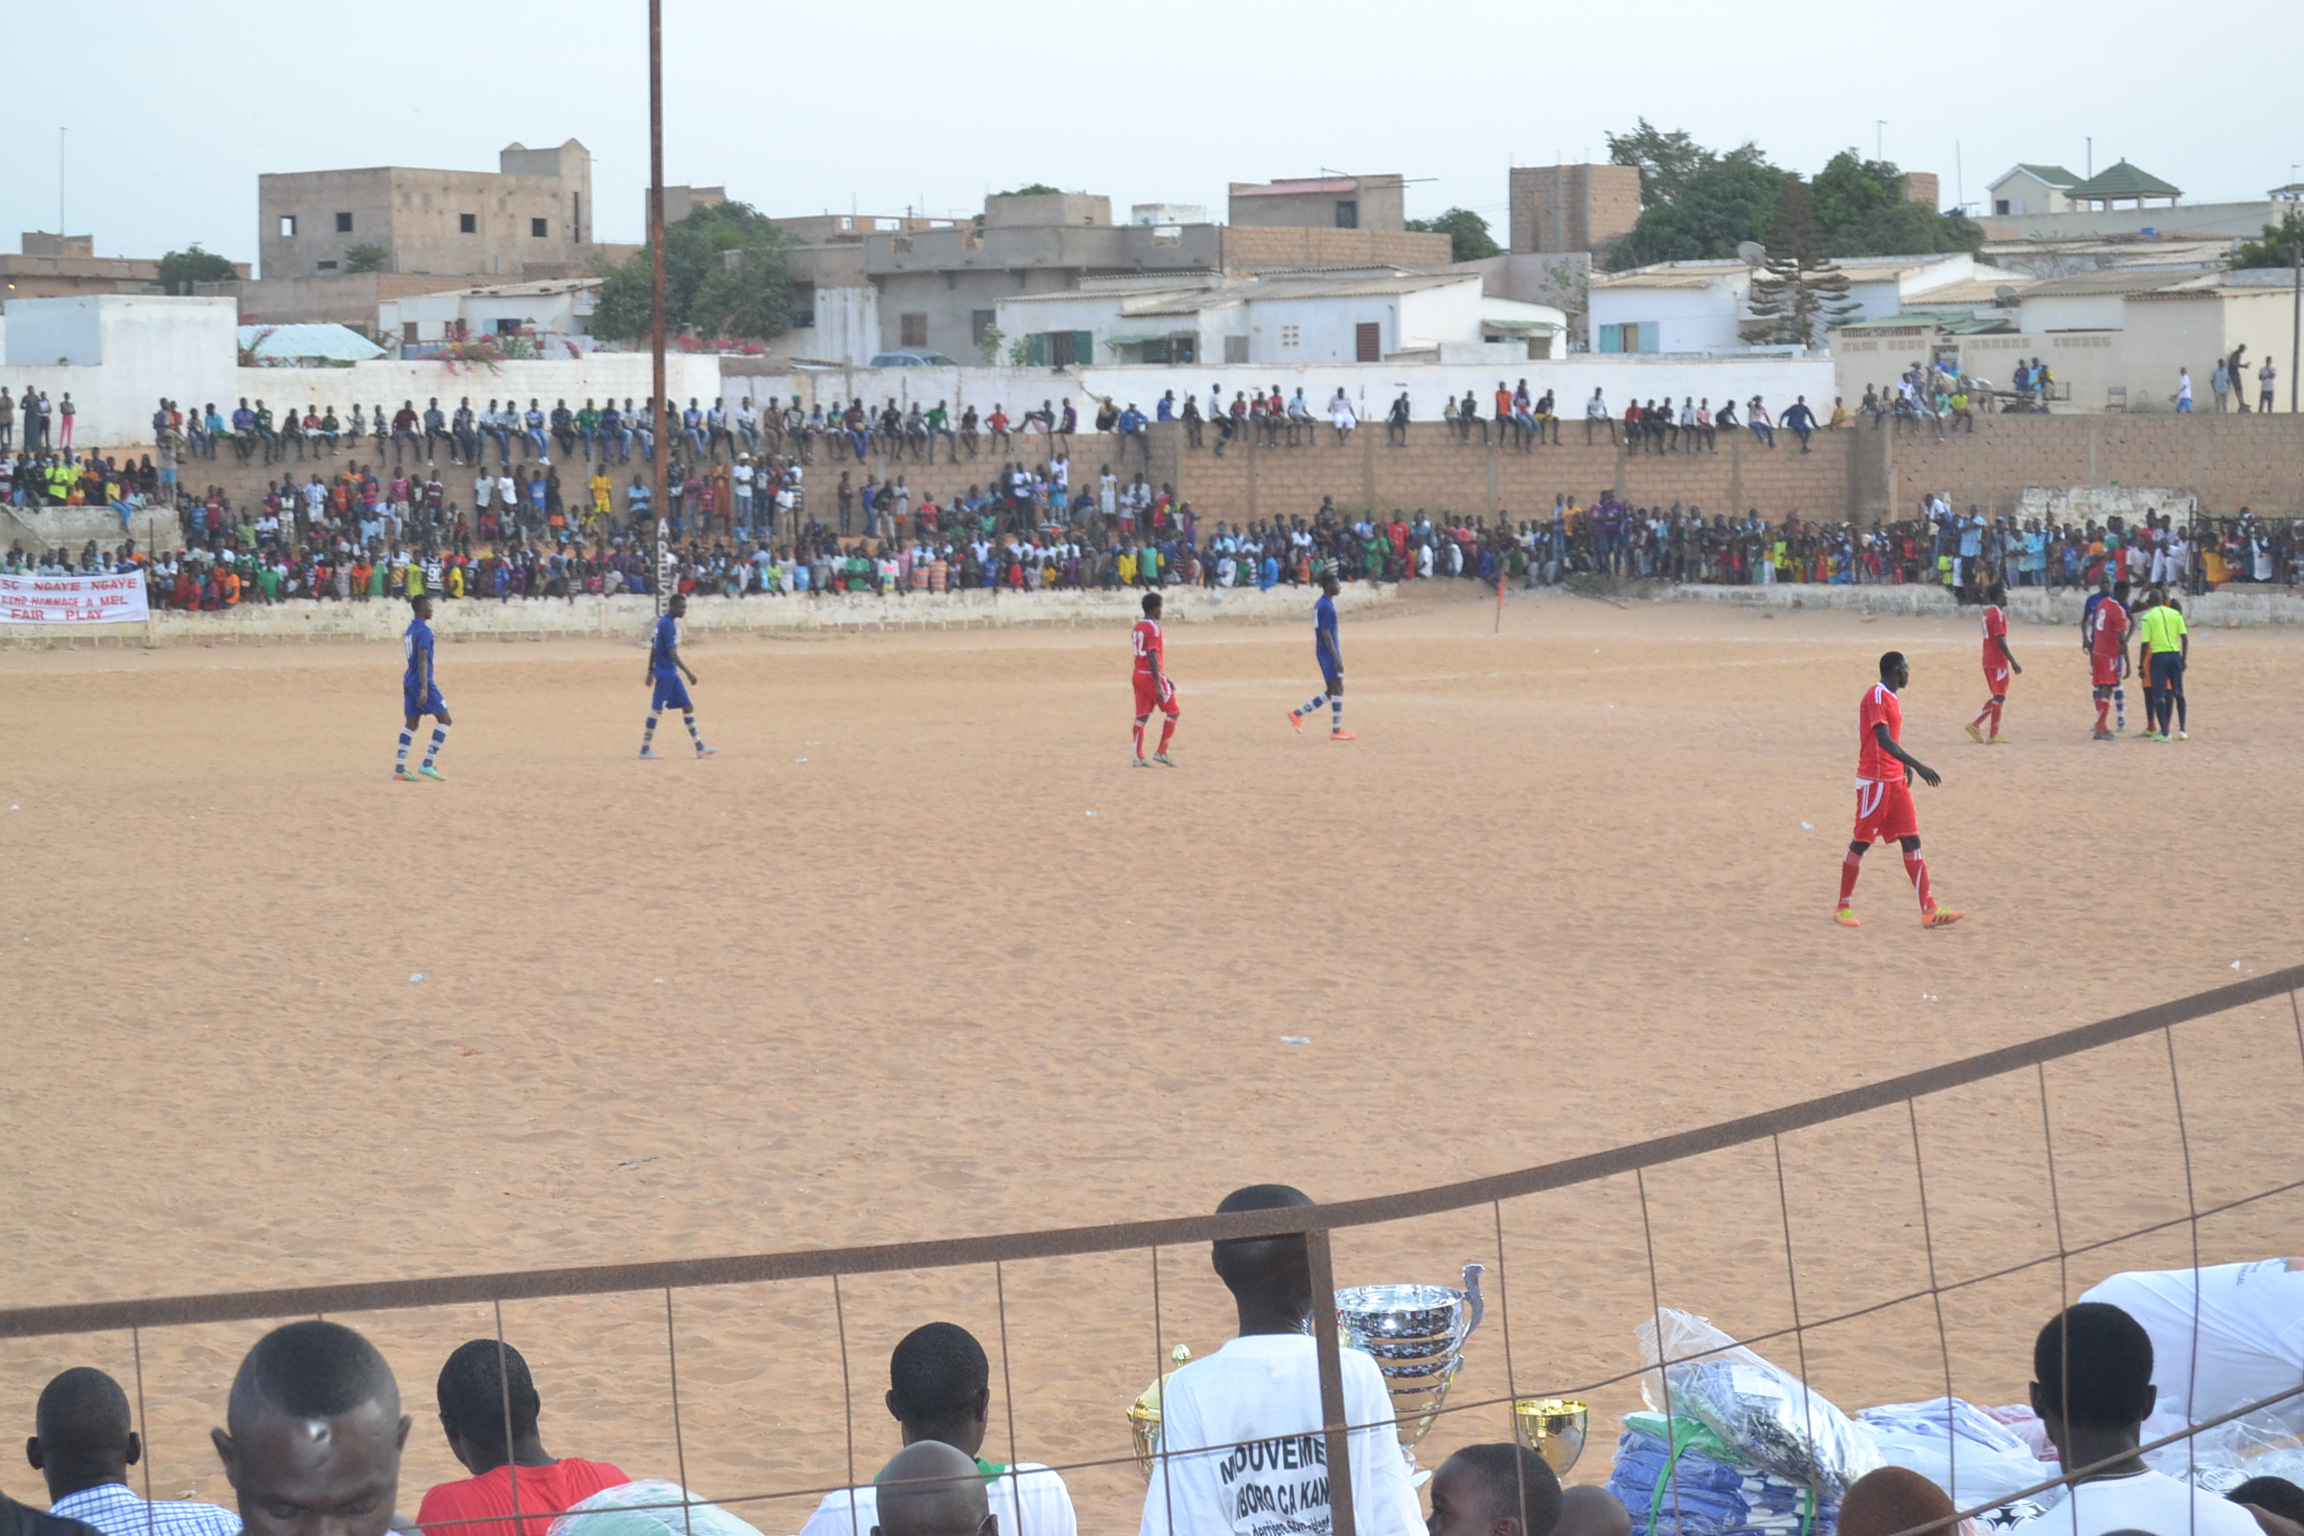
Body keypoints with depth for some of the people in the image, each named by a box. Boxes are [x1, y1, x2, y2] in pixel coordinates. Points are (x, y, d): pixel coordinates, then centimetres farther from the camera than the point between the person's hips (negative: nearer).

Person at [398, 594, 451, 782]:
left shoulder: (410, 629, 15)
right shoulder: (424, 631, -14)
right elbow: (422, 660, -22)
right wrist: (424, 688, -26)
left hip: (408, 681, 9)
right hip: (422, 681, -9)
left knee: (410, 723, 10)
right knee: (444, 719, 0)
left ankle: (399, 768, 4)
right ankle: (427, 764, -6)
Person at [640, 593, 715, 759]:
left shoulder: (662, 622, 12)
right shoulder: (668, 625, -17)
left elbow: (653, 648, 18)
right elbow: (672, 653, -23)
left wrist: (651, 671, 22)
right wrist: (688, 672, -23)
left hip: (671, 673, 10)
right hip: (666, 673, -10)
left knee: (687, 707, 9)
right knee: (656, 708, -4)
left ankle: (700, 747, 11)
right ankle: (645, 749, 2)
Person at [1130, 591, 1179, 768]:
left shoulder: (1137, 627, 13)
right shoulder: (1153, 628, -15)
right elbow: (1153, 658, -21)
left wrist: (1164, 678, 25)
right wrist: (1159, 685, -22)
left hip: (1139, 675, 8)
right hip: (1151, 676, -8)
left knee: (1141, 716, 7)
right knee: (1173, 712, 4)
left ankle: (1138, 756, 3)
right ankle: (1161, 752, 1)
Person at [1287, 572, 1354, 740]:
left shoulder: (1320, 605, 14)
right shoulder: (1327, 607, -17)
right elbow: (1326, 634, -21)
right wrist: (1337, 658, -23)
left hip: (1324, 652, 10)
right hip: (1328, 652, -10)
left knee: (1332, 691, 13)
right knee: (1336, 689, -6)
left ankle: (1297, 713, 14)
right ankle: (1336, 730, -3)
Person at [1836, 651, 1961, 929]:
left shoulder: (1889, 698, 14)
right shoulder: (1876, 696, -15)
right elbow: (1884, 740, -25)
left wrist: (1906, 766, 19)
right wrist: (1917, 765, -30)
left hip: (1895, 781, 9)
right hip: (1874, 781, -9)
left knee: (1911, 841, 2)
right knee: (1861, 842, -1)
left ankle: (1929, 910, -2)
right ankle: (1843, 907, 11)